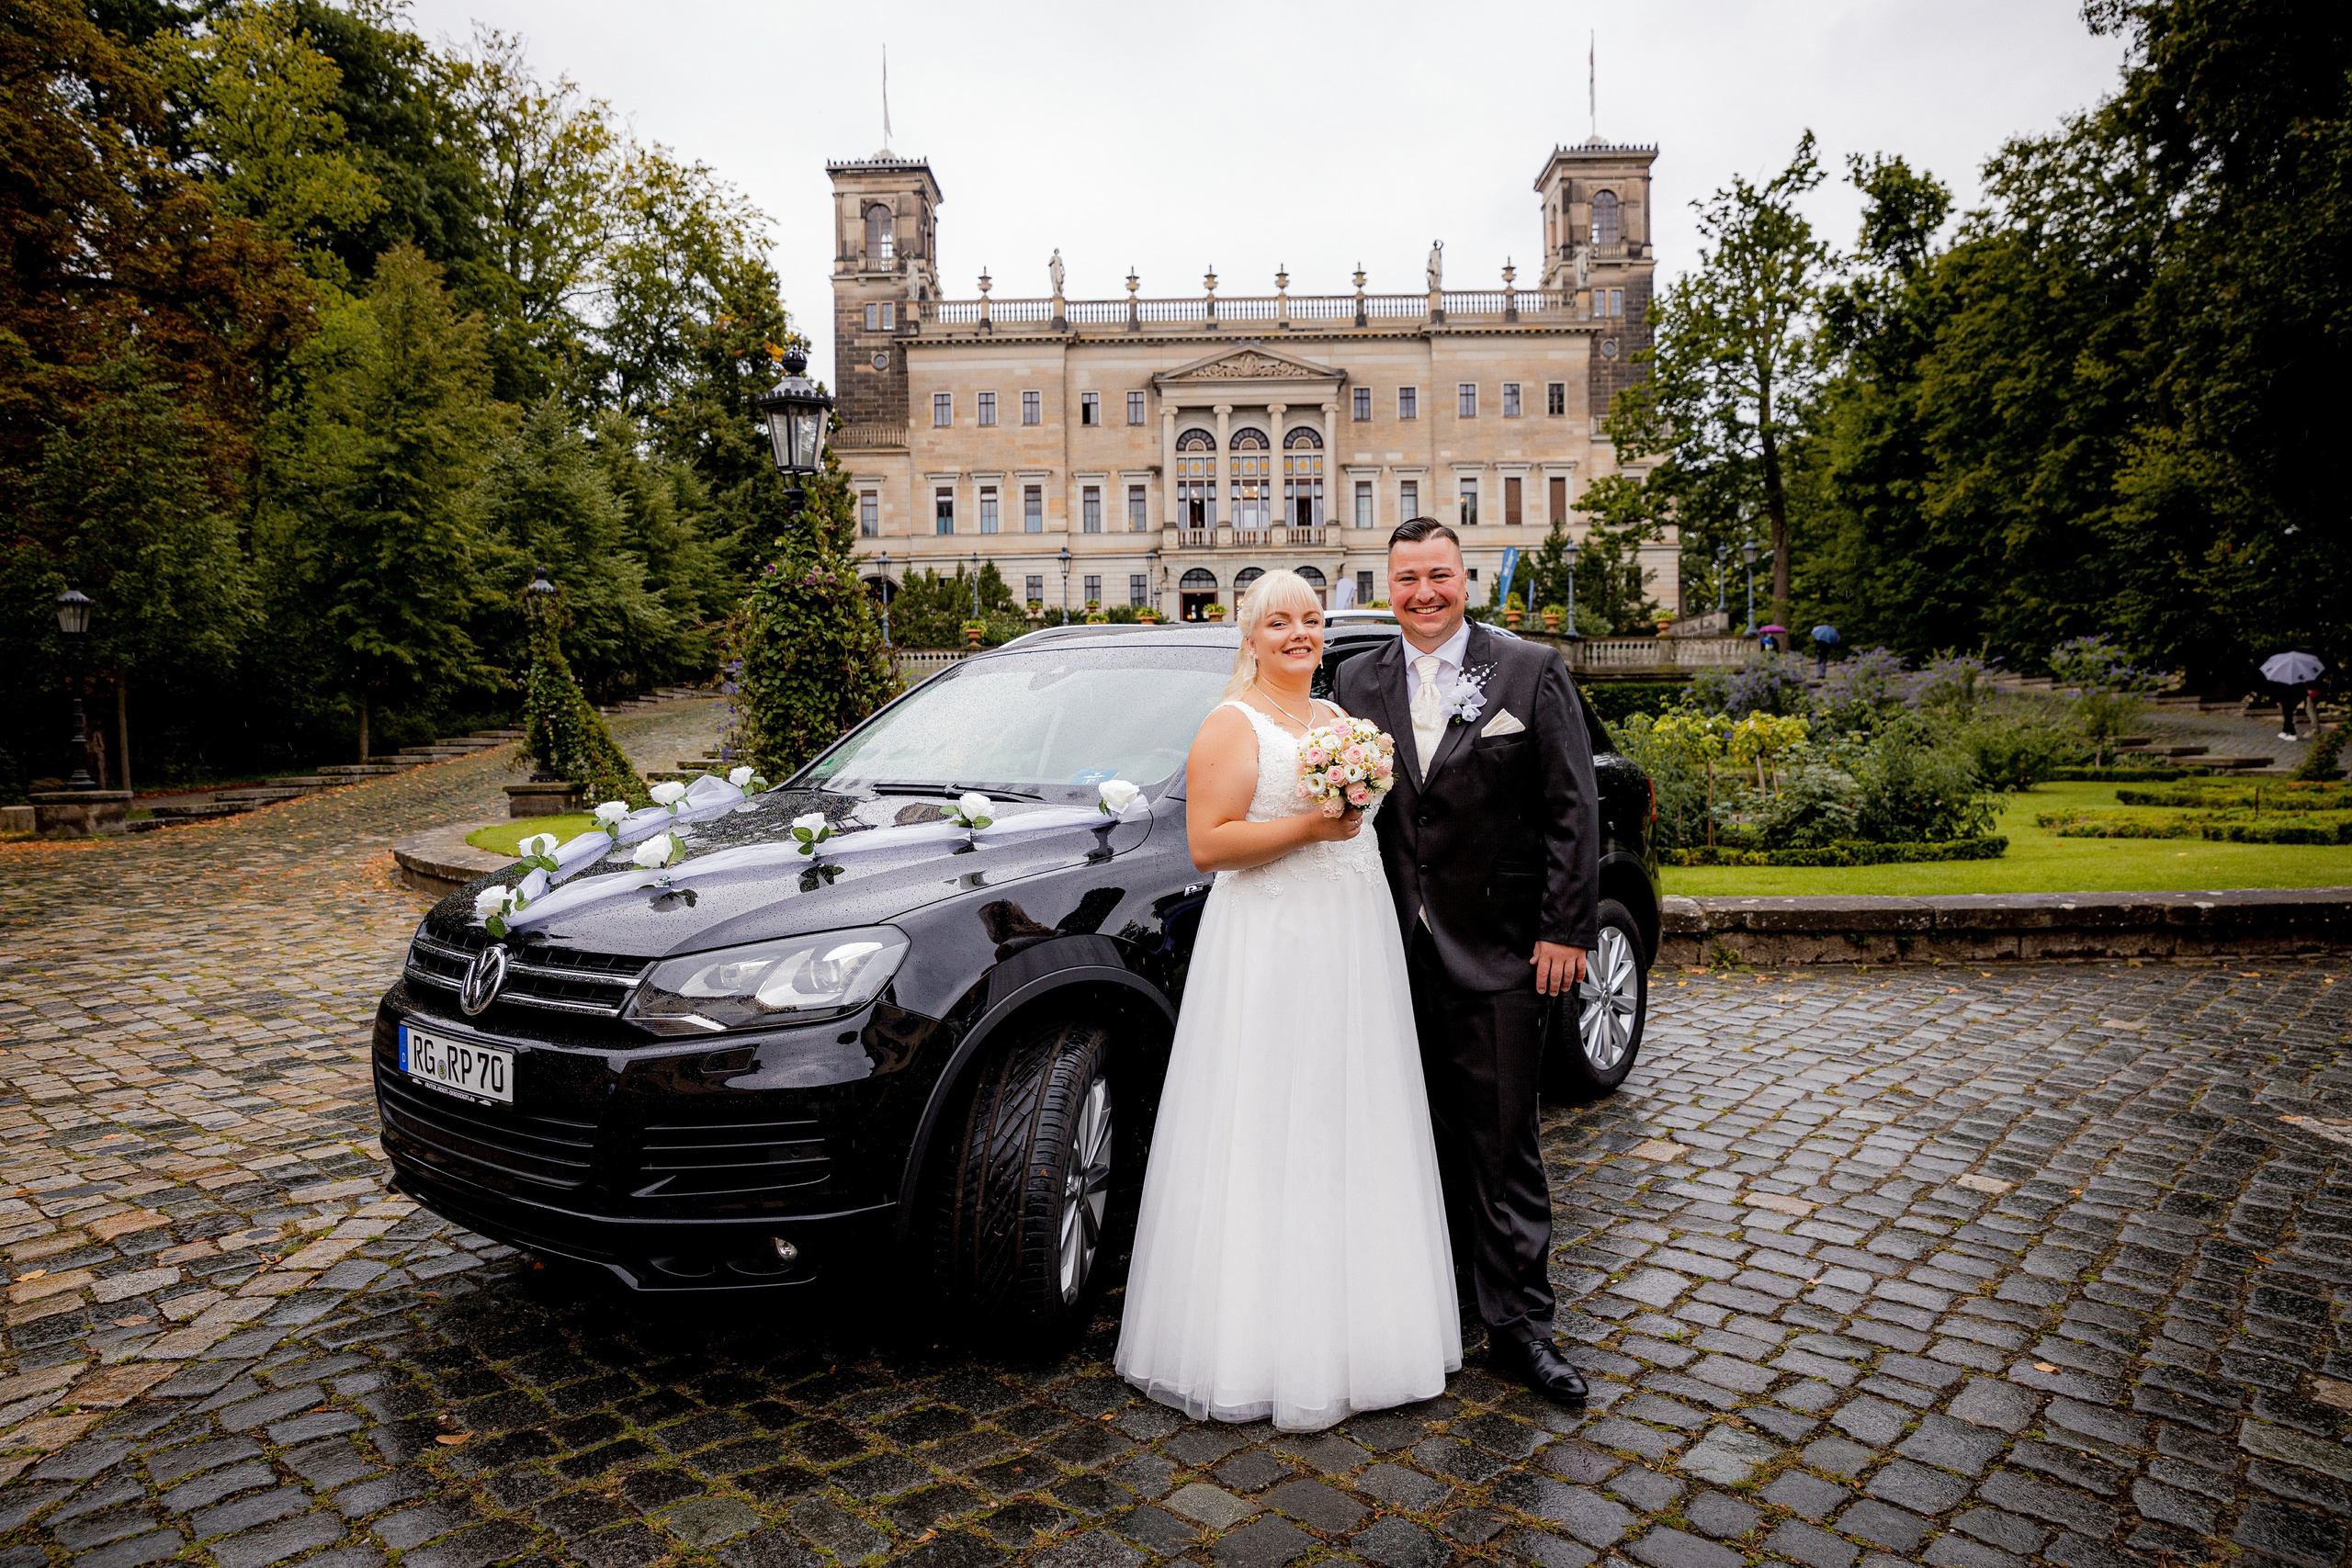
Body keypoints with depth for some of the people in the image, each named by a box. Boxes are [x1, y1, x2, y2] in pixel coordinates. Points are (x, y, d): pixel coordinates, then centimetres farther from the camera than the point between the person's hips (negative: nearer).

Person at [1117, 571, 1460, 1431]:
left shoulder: (1338, 716, 16)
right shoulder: (1233, 724, -8)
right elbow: (1207, 844, -17)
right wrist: (1309, 826, -20)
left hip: (1354, 944, 8)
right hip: (1271, 948, -8)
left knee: (1349, 1129, 13)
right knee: (1270, 1140, -3)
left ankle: (1353, 1323, 26)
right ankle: (1272, 1341, 8)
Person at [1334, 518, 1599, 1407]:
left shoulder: (1530, 673, -1)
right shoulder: (1360, 682, 8)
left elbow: (1572, 810, -3)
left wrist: (1566, 930, -8)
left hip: (1499, 955, -3)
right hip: (1397, 951, 3)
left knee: (1502, 1145, 4)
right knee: (1419, 1136, 14)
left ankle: (1519, 1326, 16)